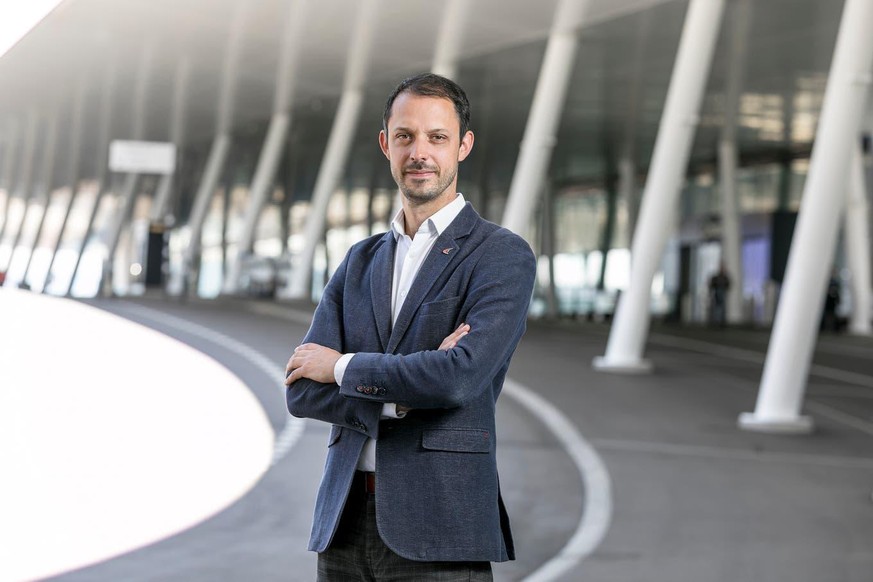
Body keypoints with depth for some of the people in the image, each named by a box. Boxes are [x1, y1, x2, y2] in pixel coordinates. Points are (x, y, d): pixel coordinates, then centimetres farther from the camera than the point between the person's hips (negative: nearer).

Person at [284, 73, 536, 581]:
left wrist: (345, 366, -6)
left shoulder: (503, 255, -3)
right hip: (347, 522, 5)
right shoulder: (361, 262, 14)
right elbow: (302, 390, 5)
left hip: (439, 527, -5)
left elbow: (462, 377, -18)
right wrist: (403, 398, -11)